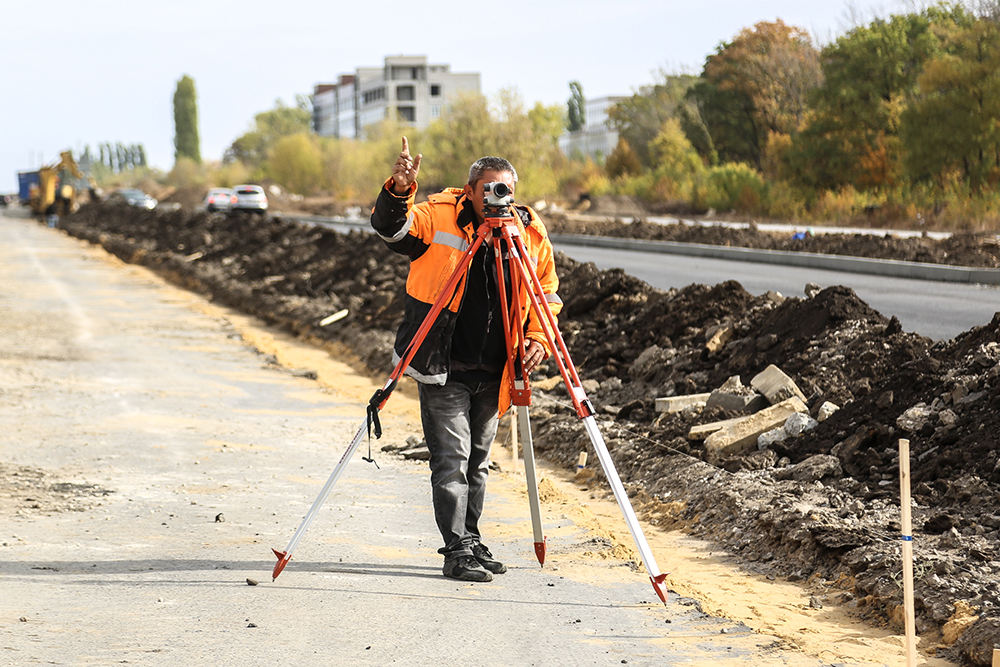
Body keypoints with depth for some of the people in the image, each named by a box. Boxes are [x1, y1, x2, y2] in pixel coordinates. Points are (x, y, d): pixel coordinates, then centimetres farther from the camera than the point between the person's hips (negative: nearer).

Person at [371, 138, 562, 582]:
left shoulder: (531, 235, 1)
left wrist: (538, 337, -3)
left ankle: (471, 540, 25)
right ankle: (457, 551, -4)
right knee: (451, 458, -7)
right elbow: (391, 228, -21)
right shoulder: (439, 217, -8)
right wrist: (399, 192, -41)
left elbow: (547, 294, 12)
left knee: (478, 460, 14)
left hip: (493, 373, 4)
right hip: (444, 368, -4)